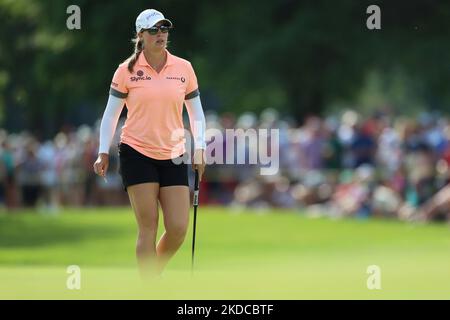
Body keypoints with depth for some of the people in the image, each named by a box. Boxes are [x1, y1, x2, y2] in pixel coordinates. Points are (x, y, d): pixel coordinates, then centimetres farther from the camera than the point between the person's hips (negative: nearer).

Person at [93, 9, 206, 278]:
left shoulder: (184, 68, 4)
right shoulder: (127, 71, -2)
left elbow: (196, 113, 12)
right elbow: (111, 114, 2)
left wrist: (199, 147, 2)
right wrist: (104, 152, -6)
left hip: (173, 157, 3)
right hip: (136, 153, -3)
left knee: (178, 229, -5)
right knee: (148, 228, -6)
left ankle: (153, 273, 22)